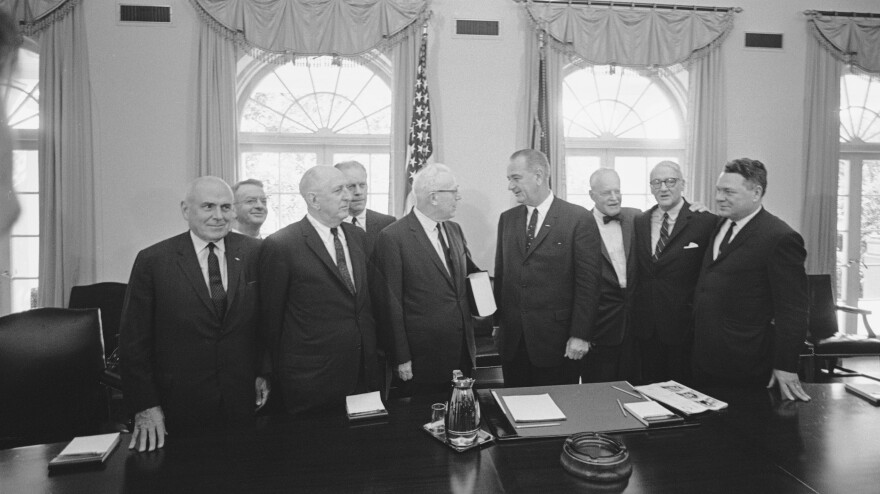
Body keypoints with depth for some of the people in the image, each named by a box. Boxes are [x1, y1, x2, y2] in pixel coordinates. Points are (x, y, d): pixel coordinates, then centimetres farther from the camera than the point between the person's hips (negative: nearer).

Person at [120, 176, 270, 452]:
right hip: (180, 407, -1)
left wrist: (263, 372, 3)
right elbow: (134, 339, -3)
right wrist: (145, 406, -5)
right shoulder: (152, 261, -7)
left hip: (243, 402, 2)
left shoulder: (254, 253, -2)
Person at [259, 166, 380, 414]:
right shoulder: (280, 245, -12)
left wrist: (371, 352, 11)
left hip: (365, 371, 5)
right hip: (312, 378, -5)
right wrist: (278, 373, 1)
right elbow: (270, 316, -5)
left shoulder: (357, 235, 7)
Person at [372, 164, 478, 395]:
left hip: (463, 350, 6)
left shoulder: (455, 230, 9)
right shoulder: (393, 237, -13)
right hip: (424, 356, -6)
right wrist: (401, 358, -10)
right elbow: (392, 304, -11)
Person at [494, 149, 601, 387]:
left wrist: (579, 335, -10)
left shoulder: (578, 218, -7)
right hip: (511, 339, 4)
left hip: (556, 340, -4)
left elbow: (587, 281, -8)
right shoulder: (507, 219, 9)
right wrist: (497, 322, 8)